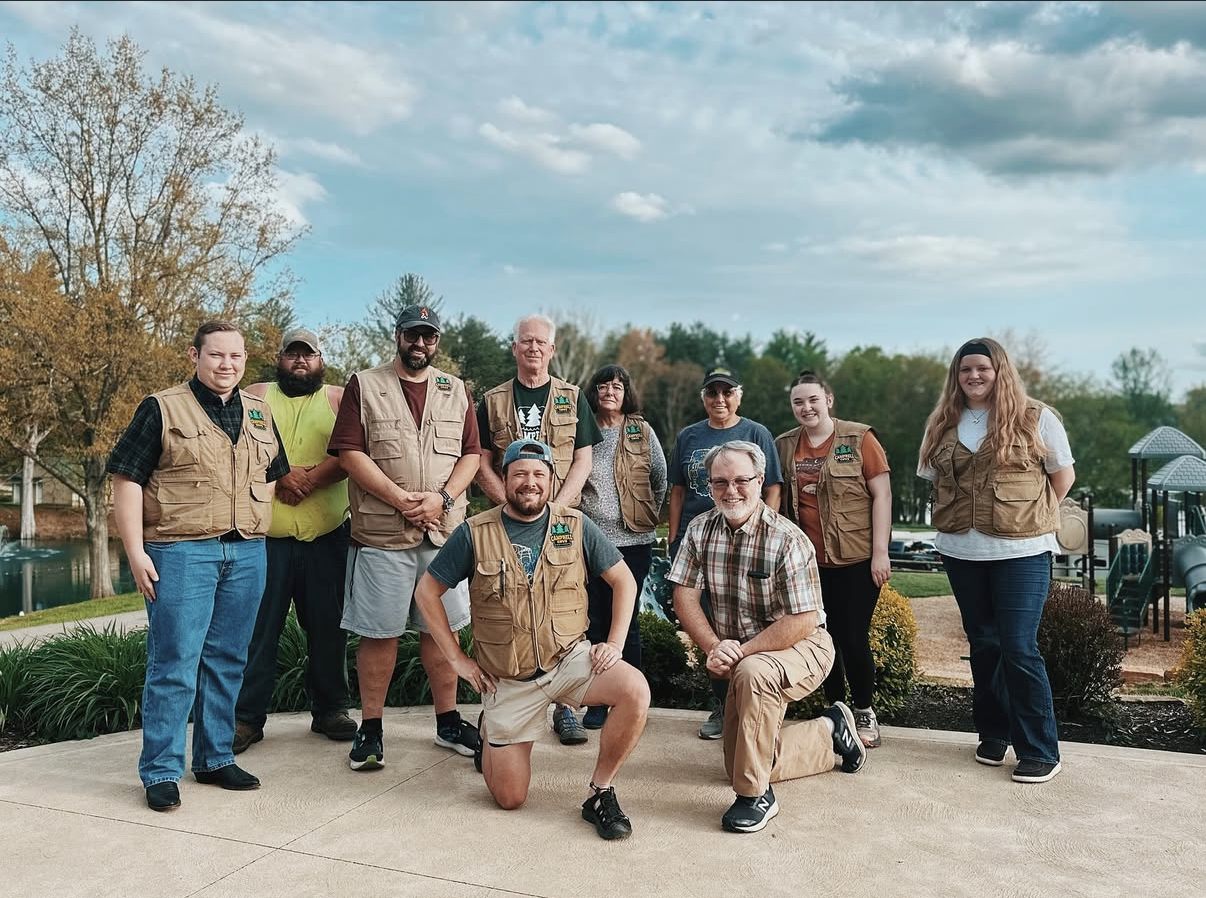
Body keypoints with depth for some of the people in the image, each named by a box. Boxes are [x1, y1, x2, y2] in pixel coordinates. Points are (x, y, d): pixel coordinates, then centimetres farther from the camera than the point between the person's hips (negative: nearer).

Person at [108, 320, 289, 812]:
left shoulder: (260, 414, 14)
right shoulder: (161, 409, -1)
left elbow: (274, 476, 22)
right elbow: (127, 480, -4)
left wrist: (259, 533, 12)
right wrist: (136, 552, -10)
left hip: (247, 552, 5)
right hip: (181, 553, -5)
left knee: (228, 661, 11)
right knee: (173, 664, -3)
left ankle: (215, 758, 23)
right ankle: (161, 771, 9)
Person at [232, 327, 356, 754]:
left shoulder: (339, 399, 10)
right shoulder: (255, 396, 11)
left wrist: (311, 477, -19)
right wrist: (279, 478, -17)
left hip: (327, 536, 1)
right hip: (265, 534, 0)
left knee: (329, 626, 7)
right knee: (257, 628, 3)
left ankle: (330, 709, 21)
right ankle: (247, 717, 14)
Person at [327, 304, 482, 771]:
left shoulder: (456, 391, 13)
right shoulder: (364, 386, 3)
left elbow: (472, 454, 8)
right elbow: (350, 453, -6)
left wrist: (443, 497, -9)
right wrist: (400, 499, -14)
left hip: (443, 530, 3)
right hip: (380, 533, -3)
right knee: (379, 631, 3)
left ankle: (448, 721, 22)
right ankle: (370, 728, 16)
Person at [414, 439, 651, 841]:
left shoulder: (575, 526, -3)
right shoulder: (475, 533, -7)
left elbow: (624, 580, 5)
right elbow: (426, 592, 1)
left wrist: (615, 643, -6)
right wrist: (457, 659, -2)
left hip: (569, 659, 1)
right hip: (507, 679, -1)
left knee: (635, 690, -29)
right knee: (509, 798, 2)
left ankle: (601, 792, -7)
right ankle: (489, 733, 35)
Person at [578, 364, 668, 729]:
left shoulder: (642, 432, 4)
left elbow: (661, 480, 11)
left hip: (633, 541, -1)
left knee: (625, 618, 3)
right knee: (595, 620, 5)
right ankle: (597, 701, 16)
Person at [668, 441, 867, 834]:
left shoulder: (787, 540, -23)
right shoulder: (700, 530, -7)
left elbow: (804, 622, -25)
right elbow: (684, 597, -6)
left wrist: (741, 651, -28)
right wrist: (715, 649, -19)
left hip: (802, 647, -6)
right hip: (741, 658, 6)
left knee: (752, 673, -40)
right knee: (740, 763, 12)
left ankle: (757, 795, -23)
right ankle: (830, 731, 34)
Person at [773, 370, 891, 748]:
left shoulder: (859, 439, -5)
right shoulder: (784, 446, 6)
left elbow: (882, 495, -6)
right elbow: (779, 500, 13)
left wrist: (880, 551, -10)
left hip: (856, 558, -3)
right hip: (809, 560, 4)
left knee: (854, 638, -1)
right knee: (823, 637, 10)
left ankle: (864, 712, 19)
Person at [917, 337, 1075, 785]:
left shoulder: (1035, 418, -2)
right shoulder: (943, 425, 8)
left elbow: (1063, 475, 4)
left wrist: (1030, 516, 1)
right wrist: (958, 519, 5)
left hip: (1022, 551, -4)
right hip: (961, 552, 4)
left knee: (1020, 648, -7)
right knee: (983, 644, 13)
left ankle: (1040, 751, 5)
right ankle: (993, 733, 27)